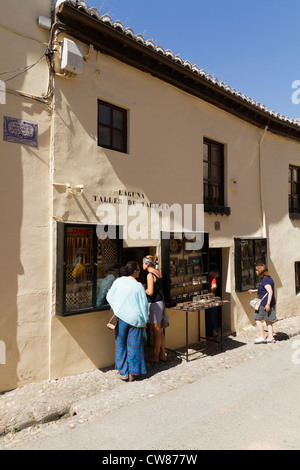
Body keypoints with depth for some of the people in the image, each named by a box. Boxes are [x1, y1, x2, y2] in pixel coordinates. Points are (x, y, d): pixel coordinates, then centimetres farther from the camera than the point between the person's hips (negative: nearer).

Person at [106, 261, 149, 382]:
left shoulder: (118, 281, -4)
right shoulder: (138, 286, -10)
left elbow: (109, 297, 5)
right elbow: (144, 305, -7)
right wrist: (145, 322, 4)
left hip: (121, 318, 2)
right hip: (135, 319, -2)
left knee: (121, 344, 14)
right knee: (134, 346, 10)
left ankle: (123, 372, 19)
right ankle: (132, 373, 17)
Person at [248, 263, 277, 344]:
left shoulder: (265, 280, -17)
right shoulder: (268, 278, 15)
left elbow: (270, 292, -24)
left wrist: (268, 304, -26)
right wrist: (254, 290, 34)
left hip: (264, 303, -10)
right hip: (268, 303, 10)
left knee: (258, 319, -1)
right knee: (268, 320, 13)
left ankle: (262, 337, 2)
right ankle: (270, 337, 17)